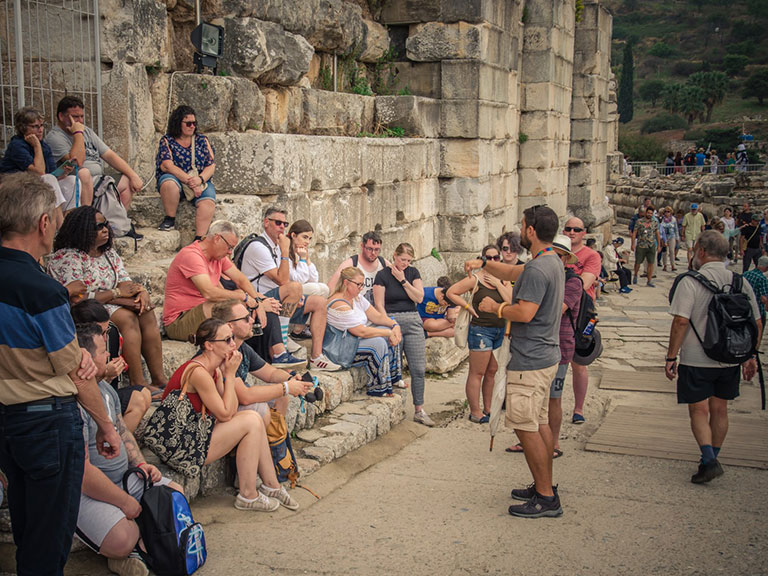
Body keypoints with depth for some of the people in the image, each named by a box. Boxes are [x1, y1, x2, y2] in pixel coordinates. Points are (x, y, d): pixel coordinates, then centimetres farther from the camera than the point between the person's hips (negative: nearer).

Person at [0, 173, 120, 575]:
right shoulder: (41, 289, -23)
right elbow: (75, 375, -14)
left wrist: (77, 354, -8)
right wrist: (107, 427, -2)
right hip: (47, 420, -8)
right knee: (50, 538, 7)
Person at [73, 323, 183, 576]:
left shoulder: (105, 388, 7)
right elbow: (82, 473, -27)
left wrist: (140, 463, 6)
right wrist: (126, 502, -18)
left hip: (124, 477, 10)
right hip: (86, 492, -10)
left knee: (176, 494, 6)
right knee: (122, 540, -31)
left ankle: (133, 547, -6)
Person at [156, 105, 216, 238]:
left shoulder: (202, 140, 13)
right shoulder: (167, 141, 5)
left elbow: (211, 166, 5)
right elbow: (167, 166, -11)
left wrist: (200, 179, -18)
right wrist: (189, 181, -21)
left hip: (200, 181, 2)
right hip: (176, 179, -1)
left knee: (208, 202, -31)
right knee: (169, 183, -38)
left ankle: (199, 238, -39)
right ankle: (170, 219, -19)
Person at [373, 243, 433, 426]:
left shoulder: (413, 273, 11)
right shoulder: (382, 275, 0)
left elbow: (419, 297, 0)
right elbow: (379, 305, -4)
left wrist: (403, 280, -6)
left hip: (413, 322, 4)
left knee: (418, 368, 0)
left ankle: (419, 410, 7)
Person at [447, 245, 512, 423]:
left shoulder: (504, 280, 8)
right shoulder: (475, 279, -6)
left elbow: (512, 302, -4)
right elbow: (451, 292, -6)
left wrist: (498, 284, -10)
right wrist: (468, 306, -10)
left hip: (500, 330, 6)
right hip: (481, 330, -6)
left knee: (492, 372, 13)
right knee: (477, 373, -2)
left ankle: (488, 409, 24)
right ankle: (475, 412, 4)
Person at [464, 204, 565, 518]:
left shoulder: (538, 269, -20)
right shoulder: (552, 262, 13)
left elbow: (524, 313, -26)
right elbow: (512, 273, 26)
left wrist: (495, 307, -9)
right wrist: (483, 263, 12)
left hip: (529, 362, -11)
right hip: (545, 355, 11)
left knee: (526, 428, -6)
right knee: (540, 423, 17)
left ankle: (546, 499, -1)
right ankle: (545, 487, 26)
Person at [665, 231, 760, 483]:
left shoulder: (690, 282, -13)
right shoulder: (741, 282, 3)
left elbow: (680, 322, -19)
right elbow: (756, 324, 6)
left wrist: (671, 356, -11)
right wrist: (751, 357, 16)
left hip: (696, 359, -5)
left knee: (699, 411, 3)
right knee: (719, 409, 16)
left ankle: (709, 460, -11)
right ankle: (712, 459, 27)